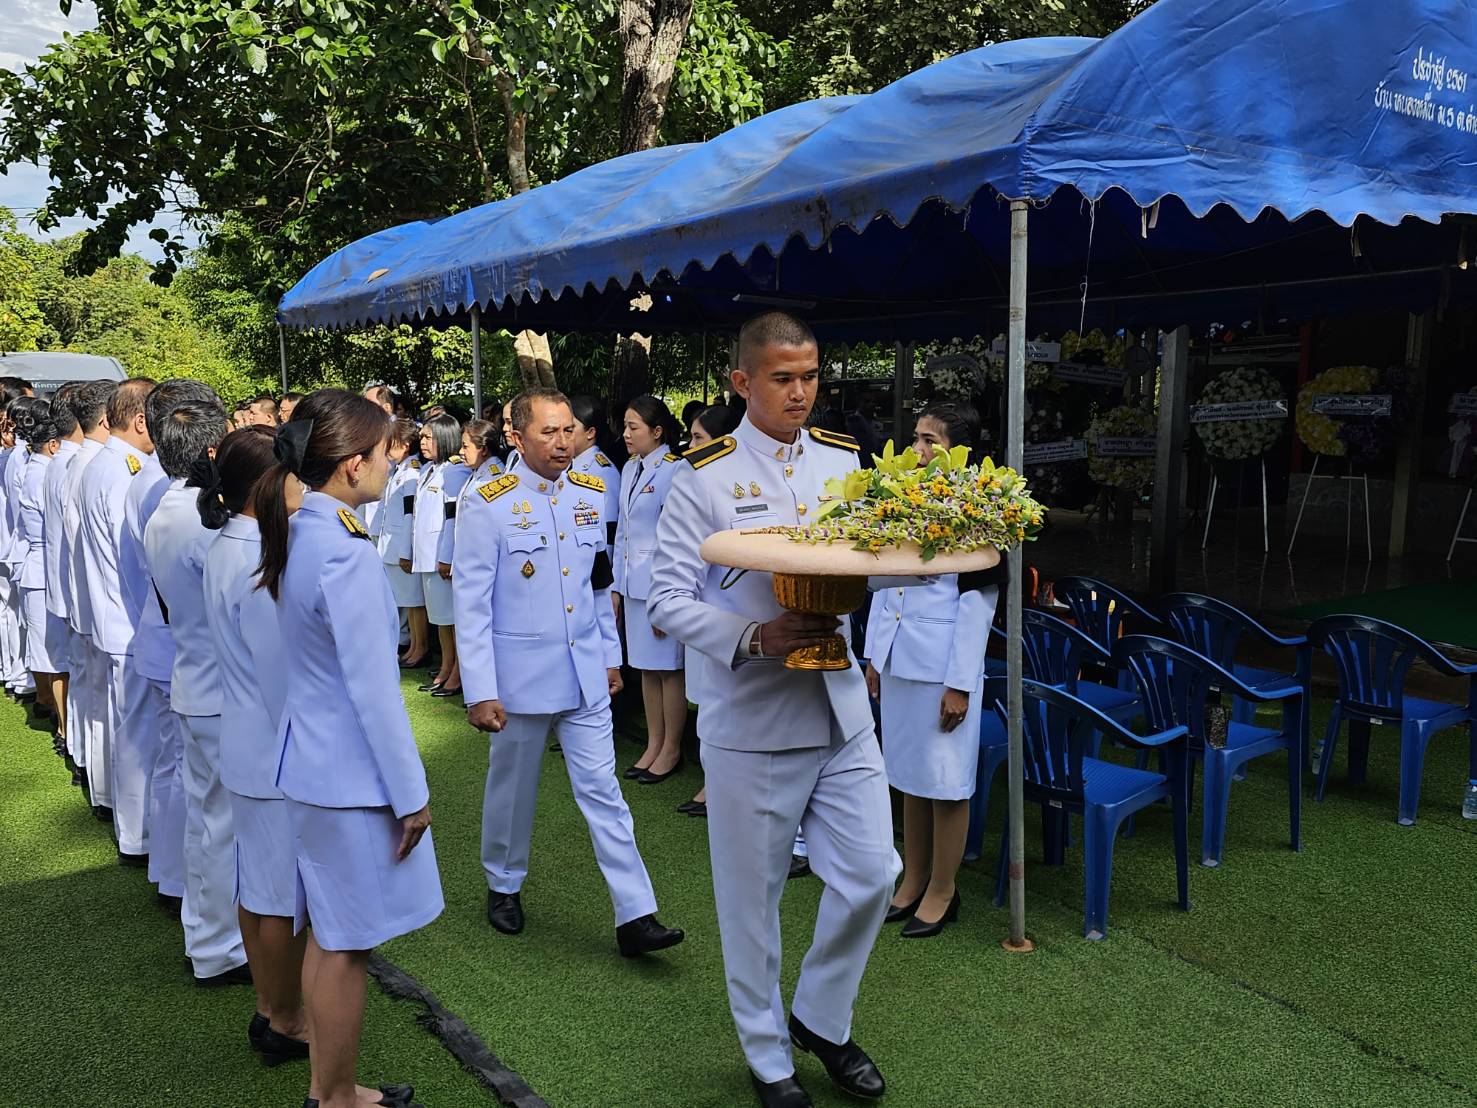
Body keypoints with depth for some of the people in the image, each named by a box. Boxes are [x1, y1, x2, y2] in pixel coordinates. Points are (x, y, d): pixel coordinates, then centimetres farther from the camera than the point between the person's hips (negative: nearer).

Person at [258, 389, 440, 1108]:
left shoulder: (297, 533, 4)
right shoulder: (347, 553, -23)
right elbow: (374, 690, -21)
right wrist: (411, 793, -13)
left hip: (310, 761, 9)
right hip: (352, 774, -9)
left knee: (327, 936, 20)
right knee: (346, 948, 6)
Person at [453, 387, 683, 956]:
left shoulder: (591, 494, 3)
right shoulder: (490, 504, -11)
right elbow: (471, 603, -12)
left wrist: (611, 654, 14)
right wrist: (479, 690, -15)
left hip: (585, 673, 3)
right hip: (520, 673, -3)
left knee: (602, 788, 3)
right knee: (513, 786, 15)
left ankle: (635, 916, 6)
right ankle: (503, 886, 38)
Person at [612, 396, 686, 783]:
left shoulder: (672, 471, -12)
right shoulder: (630, 469, 11)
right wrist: (617, 585, 14)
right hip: (633, 583, 8)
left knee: (668, 667, 3)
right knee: (646, 667, 14)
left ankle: (671, 750, 15)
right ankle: (653, 745, 24)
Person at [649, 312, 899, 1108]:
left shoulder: (842, 459, 6)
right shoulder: (705, 476, -7)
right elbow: (667, 599, -11)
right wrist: (756, 639, -24)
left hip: (840, 707, 4)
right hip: (751, 721, -4)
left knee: (872, 874, 8)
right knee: (752, 896, 10)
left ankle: (822, 1019, 35)